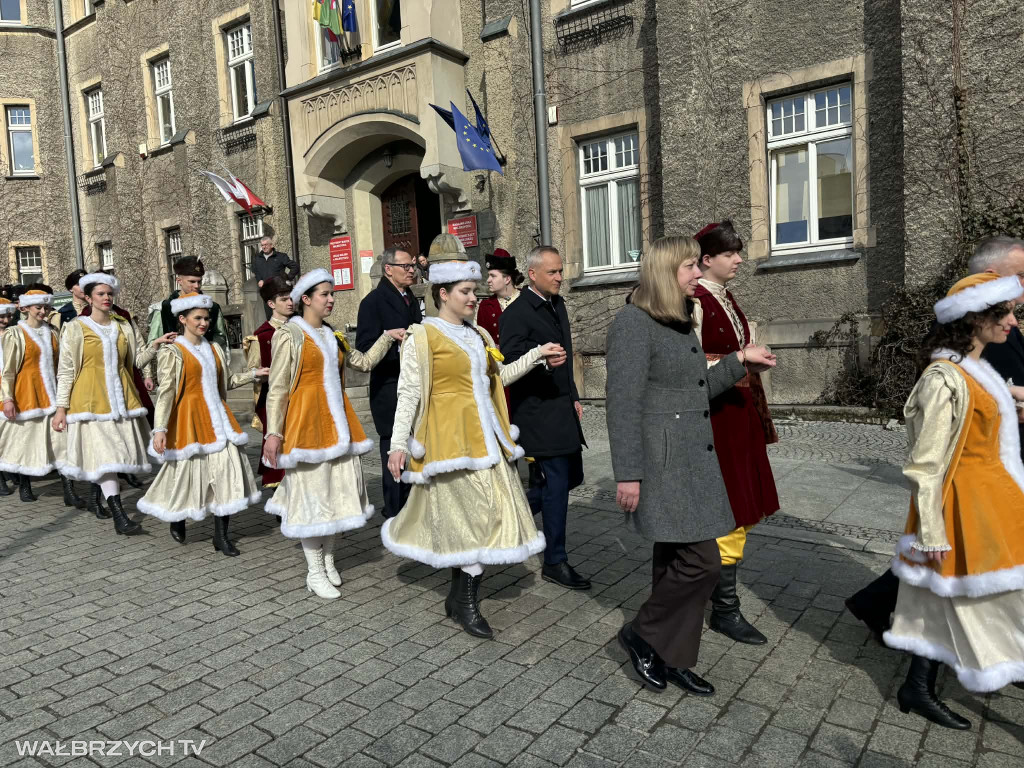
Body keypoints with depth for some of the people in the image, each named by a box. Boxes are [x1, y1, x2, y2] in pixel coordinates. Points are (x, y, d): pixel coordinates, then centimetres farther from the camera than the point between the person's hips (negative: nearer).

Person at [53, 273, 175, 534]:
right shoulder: (76, 328, 0)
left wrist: (155, 344, -7)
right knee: (104, 452, -10)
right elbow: (65, 370, -1)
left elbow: (138, 359, 11)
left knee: (118, 450, 7)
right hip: (91, 398, -4)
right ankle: (118, 515, -13)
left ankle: (95, 497, 31)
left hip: (121, 397, 4)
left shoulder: (123, 326, 11)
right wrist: (61, 407, -4)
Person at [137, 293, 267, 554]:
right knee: (187, 472, 2)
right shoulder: (173, 352, -5)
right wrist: (160, 429, -17)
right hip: (189, 418, -5)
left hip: (216, 417, 5)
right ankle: (177, 520, 34)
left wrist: (254, 374, 11)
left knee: (227, 470, -3)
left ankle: (221, 536, 6)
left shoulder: (214, 349, 13)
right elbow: (166, 393, -11)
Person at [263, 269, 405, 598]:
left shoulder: (332, 336, 14)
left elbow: (364, 362, 15)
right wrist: (273, 432, -15)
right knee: (311, 491, -1)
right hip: (305, 421, -7)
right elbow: (277, 389, -9)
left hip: (335, 421, 7)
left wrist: (387, 337, 4)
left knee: (336, 488, 10)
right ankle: (314, 572, 11)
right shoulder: (289, 335, -6)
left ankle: (328, 561, 25)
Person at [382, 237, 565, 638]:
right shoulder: (422, 337, -7)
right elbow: (408, 394, -9)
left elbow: (500, 375, 26)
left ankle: (457, 596, 24)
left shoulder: (478, 335, 14)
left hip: (485, 437, 7)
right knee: (476, 515, -6)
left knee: (462, 520, 10)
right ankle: (467, 604, 9)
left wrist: (538, 354, 17)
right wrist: (398, 444, -14)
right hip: (450, 438, -7)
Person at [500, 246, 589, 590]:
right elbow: (510, 363, -19)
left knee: (572, 475, 15)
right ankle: (555, 562, 12)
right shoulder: (516, 313, -13)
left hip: (563, 407, 9)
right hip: (537, 411, -9)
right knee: (557, 484, -3)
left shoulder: (558, 304, 14)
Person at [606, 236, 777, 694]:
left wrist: (740, 362, 15)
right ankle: (642, 634, 13)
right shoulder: (634, 322, -12)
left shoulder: (681, 323, 16)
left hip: (692, 462, 9)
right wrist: (628, 474, -19)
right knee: (702, 562, -8)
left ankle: (672, 658, 26)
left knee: (677, 561, 13)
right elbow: (623, 402, -17)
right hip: (662, 464, -9)